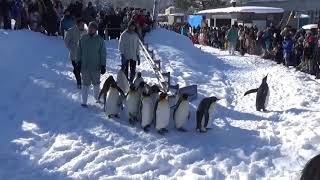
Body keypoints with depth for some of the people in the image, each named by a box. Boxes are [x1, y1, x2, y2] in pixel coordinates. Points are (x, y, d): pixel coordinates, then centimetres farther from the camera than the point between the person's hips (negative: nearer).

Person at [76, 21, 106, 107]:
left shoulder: (100, 40, -2)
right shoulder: (83, 38, 2)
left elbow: (103, 53, 0)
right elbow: (79, 51, 9)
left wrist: (103, 65, -3)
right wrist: (78, 62, 5)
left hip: (96, 66, 0)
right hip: (84, 66, 0)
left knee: (96, 83, 13)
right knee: (85, 83, 4)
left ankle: (97, 98, 32)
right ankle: (84, 101, 9)